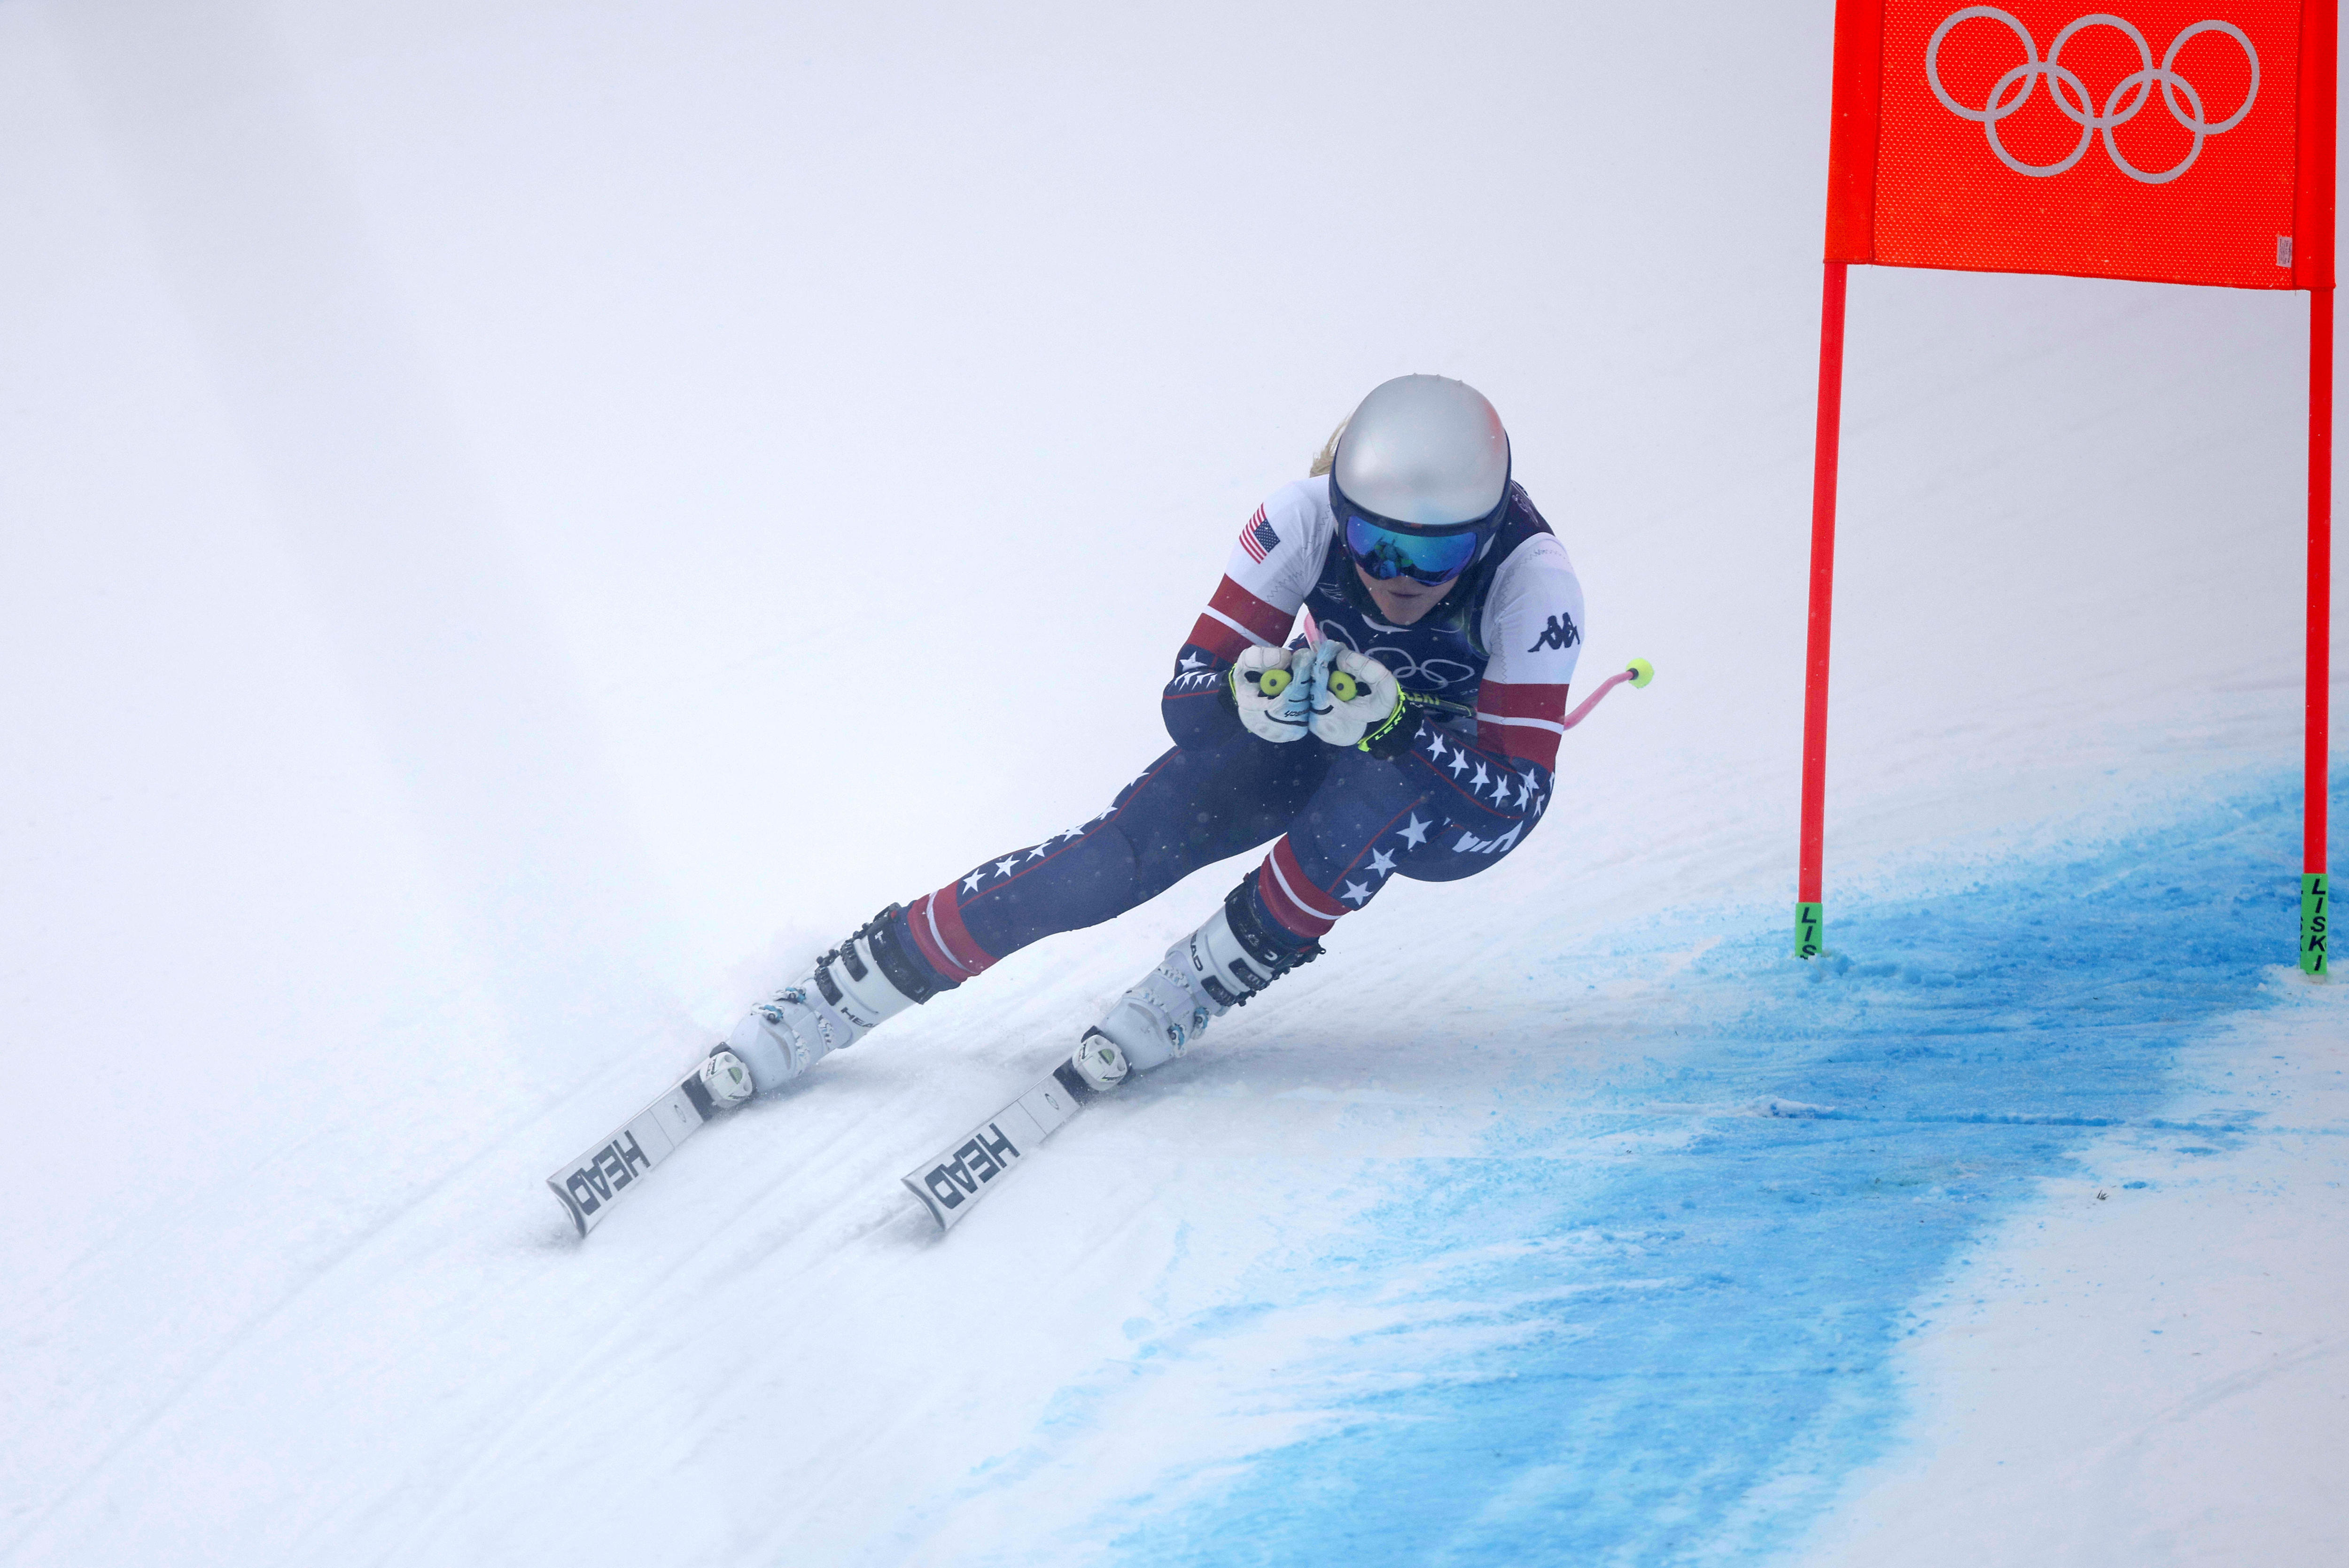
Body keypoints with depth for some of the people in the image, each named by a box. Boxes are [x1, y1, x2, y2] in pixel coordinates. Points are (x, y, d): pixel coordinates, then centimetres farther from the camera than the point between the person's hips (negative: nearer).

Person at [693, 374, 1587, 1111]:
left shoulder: (1532, 582, -33)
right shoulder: (1305, 519, -27)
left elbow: (1517, 790, -35)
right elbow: (1187, 704, -24)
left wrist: (1394, 722, -50)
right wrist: (1251, 693, -47)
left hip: (1461, 804, -2)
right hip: (1317, 749, 2)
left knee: (1371, 802, -39)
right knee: (1123, 854, -21)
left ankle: (1194, 991, -19)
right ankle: (836, 995, -14)